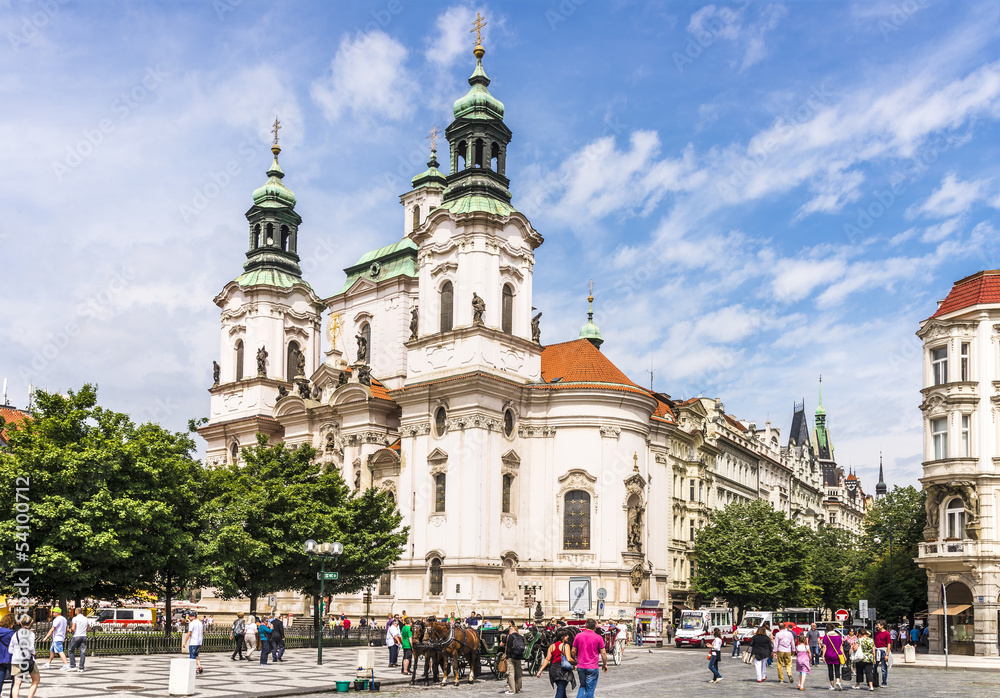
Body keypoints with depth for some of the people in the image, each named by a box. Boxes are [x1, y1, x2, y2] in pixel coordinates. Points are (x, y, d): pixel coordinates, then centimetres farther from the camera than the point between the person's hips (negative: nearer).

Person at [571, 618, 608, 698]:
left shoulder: (578, 636, -1)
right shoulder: (598, 637, -8)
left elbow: (573, 651, 5)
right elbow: (603, 653, -6)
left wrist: (574, 660, 24)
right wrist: (605, 664, 9)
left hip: (580, 667, 3)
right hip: (592, 667, -3)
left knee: (583, 686, 20)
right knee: (590, 690, 6)